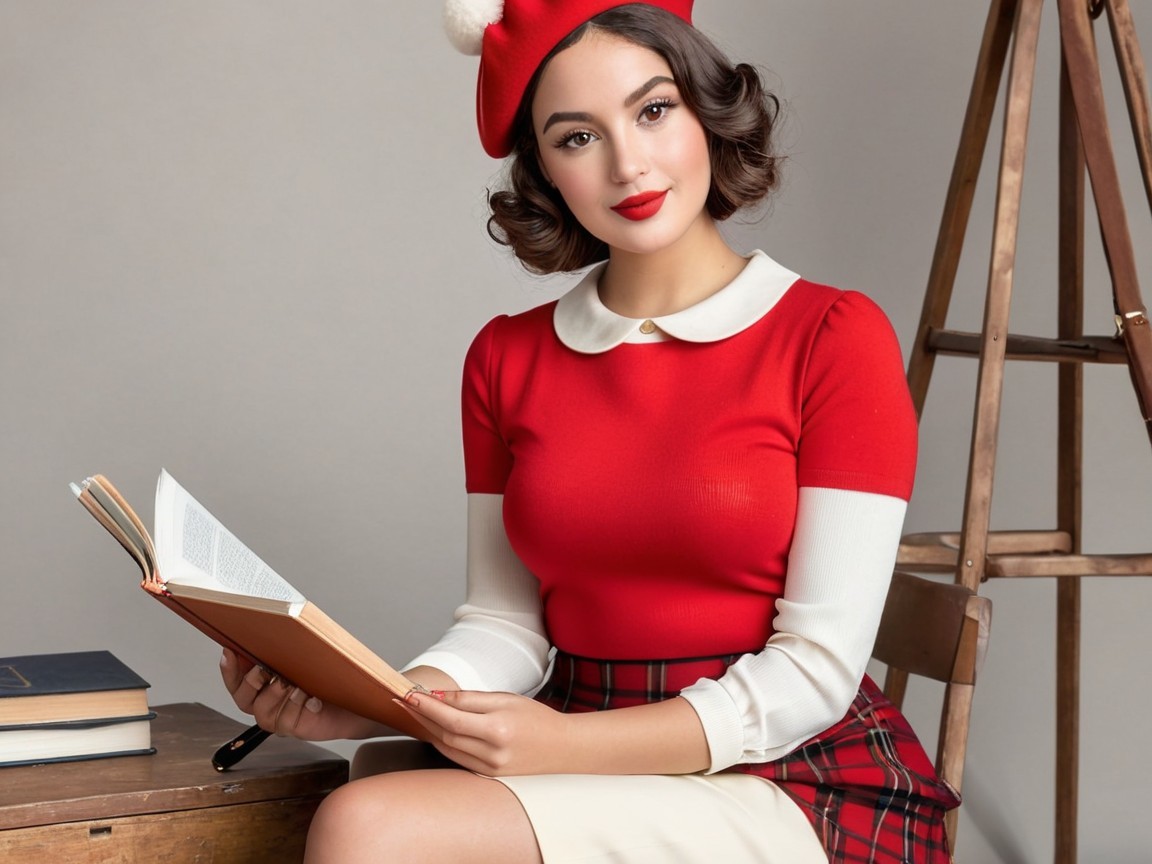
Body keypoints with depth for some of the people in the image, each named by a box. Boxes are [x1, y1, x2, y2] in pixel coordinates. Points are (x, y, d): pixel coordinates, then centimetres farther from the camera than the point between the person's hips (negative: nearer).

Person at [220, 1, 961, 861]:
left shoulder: (835, 337, -6)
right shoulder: (507, 359, 8)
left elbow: (818, 667, -10)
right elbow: (506, 622, 6)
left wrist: (571, 743, -20)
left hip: (797, 782, -4)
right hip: (571, 768, 4)